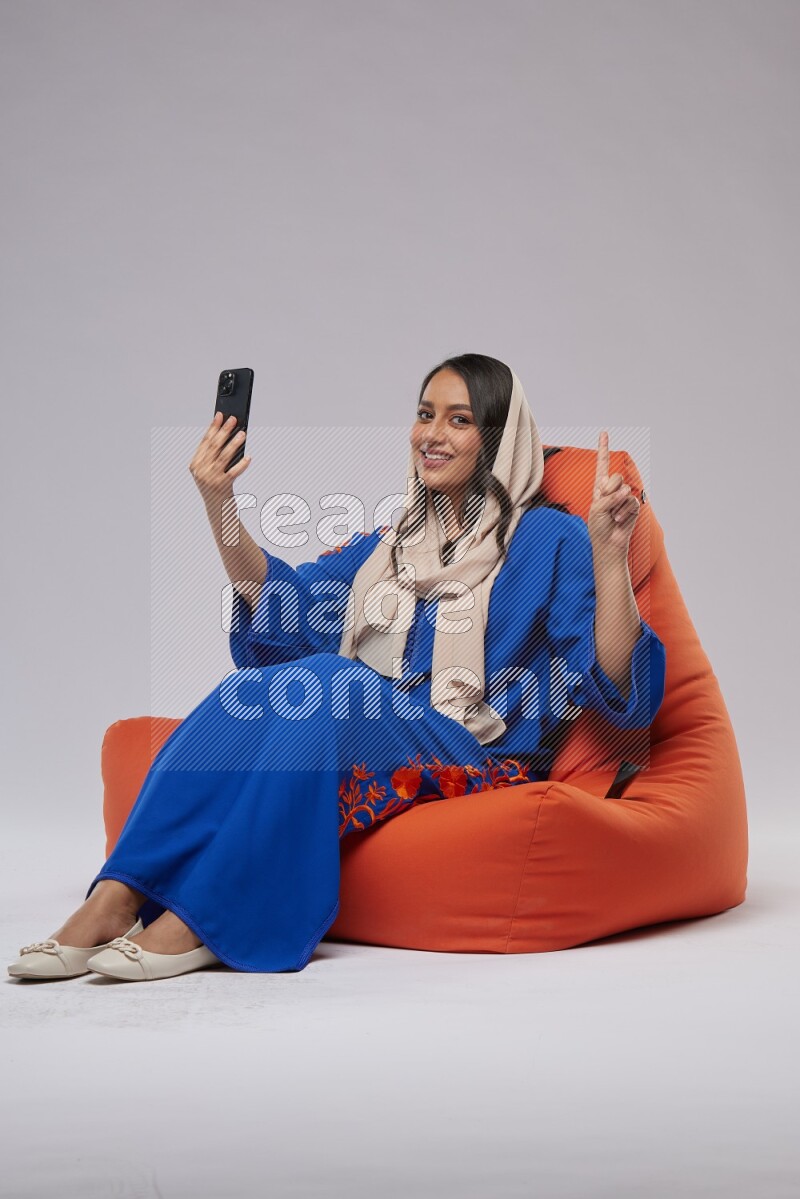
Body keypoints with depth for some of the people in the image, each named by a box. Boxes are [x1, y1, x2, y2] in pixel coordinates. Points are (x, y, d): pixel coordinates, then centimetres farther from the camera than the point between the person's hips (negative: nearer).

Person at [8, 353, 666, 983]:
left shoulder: (547, 540, 4)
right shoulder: (395, 539, 23)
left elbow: (615, 686, -7)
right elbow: (281, 602, 16)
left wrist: (609, 552, -20)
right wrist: (220, 507, 4)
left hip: (472, 760, -5)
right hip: (362, 745, 5)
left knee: (325, 683, -32)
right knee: (249, 692, -26)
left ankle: (199, 919, -33)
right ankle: (114, 900, -33)